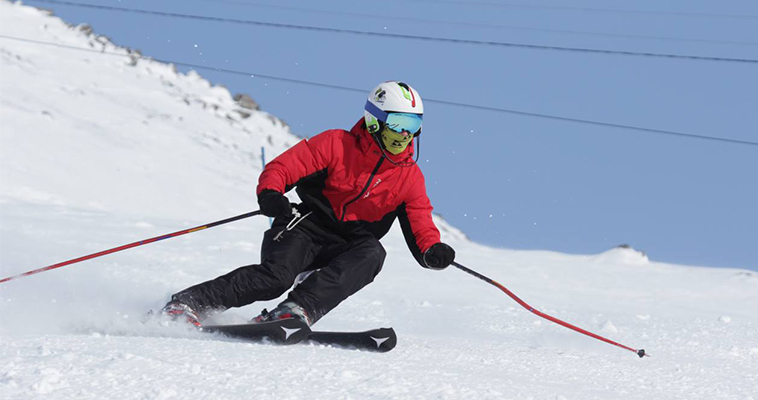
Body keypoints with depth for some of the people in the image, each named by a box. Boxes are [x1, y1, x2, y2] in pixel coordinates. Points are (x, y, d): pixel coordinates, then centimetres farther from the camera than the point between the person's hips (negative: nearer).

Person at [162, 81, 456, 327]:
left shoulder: (410, 176, 6)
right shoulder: (337, 144, -4)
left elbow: (421, 228, 2)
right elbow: (281, 168, -7)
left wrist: (433, 251, -22)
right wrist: (270, 195, -29)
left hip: (345, 249, 3)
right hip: (307, 226, -3)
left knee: (372, 253, -32)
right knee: (277, 275, -31)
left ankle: (299, 309, -43)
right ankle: (186, 305, -23)